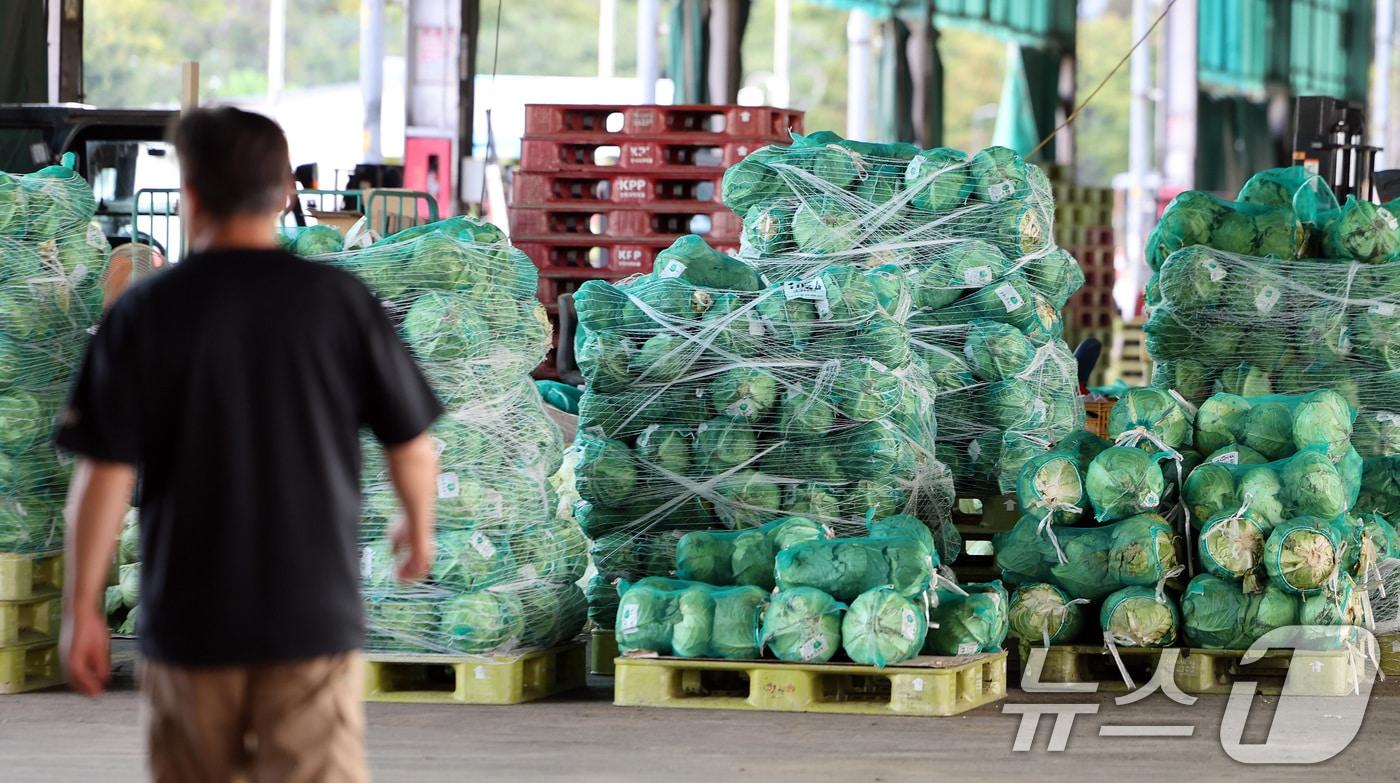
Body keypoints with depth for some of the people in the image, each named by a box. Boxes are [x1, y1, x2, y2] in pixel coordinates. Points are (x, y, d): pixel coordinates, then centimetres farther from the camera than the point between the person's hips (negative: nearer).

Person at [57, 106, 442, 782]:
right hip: (316, 609, 0)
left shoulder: (144, 313, -7)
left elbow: (105, 473, -8)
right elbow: (412, 446, 2)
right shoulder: (342, 301, -4)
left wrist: (82, 608, 1)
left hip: (190, 617, 0)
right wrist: (419, 526, 23)